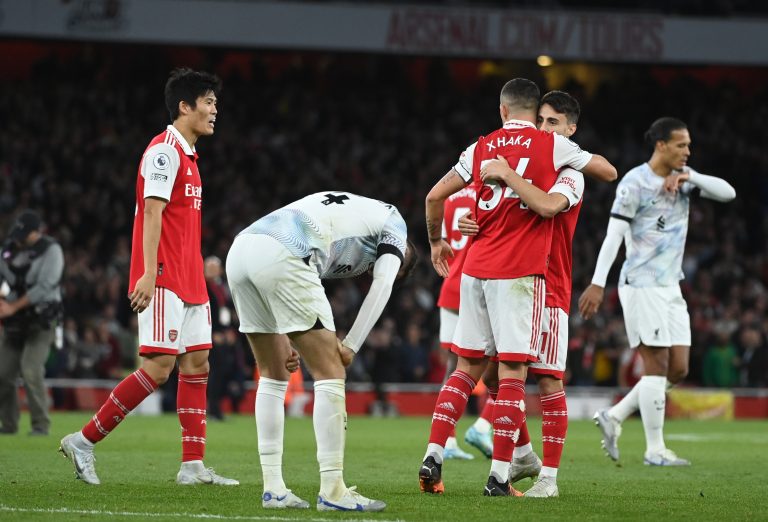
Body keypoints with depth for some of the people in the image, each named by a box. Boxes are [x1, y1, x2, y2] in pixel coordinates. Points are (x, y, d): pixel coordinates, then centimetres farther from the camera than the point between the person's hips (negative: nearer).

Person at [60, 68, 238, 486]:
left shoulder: (187, 155, 19)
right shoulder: (164, 150, -10)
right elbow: (153, 212, -19)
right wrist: (149, 273, -26)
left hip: (189, 283, 10)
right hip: (164, 281, -10)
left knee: (197, 364, 5)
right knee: (158, 366, -12)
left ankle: (193, 465, 4)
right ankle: (84, 441, -6)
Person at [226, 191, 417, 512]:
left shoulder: (345, 210, 40)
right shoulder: (393, 222, 22)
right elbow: (381, 287, 7)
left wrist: (283, 338, 26)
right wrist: (351, 346, 7)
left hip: (240, 249, 8)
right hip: (279, 256, -8)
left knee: (273, 375, 20)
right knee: (330, 373, 1)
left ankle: (273, 489, 17)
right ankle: (332, 491, 1)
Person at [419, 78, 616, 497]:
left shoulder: (481, 148, 10)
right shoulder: (551, 145, 1)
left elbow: (434, 196, 11)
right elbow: (607, 170, 12)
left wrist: (436, 242, 28)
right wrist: (583, 160, 33)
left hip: (476, 268, 4)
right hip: (519, 272, -4)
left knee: (467, 367, 13)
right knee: (512, 371, -2)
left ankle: (433, 457, 4)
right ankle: (499, 475, -6)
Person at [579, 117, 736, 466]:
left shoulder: (683, 178, 12)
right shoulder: (635, 182, -9)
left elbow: (727, 193, 3)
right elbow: (613, 234, -13)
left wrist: (689, 176, -12)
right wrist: (598, 283, -18)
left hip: (670, 287, 8)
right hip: (642, 285, -8)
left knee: (678, 369, 5)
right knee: (657, 365, -8)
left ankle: (614, 417, 16)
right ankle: (655, 450, -3)